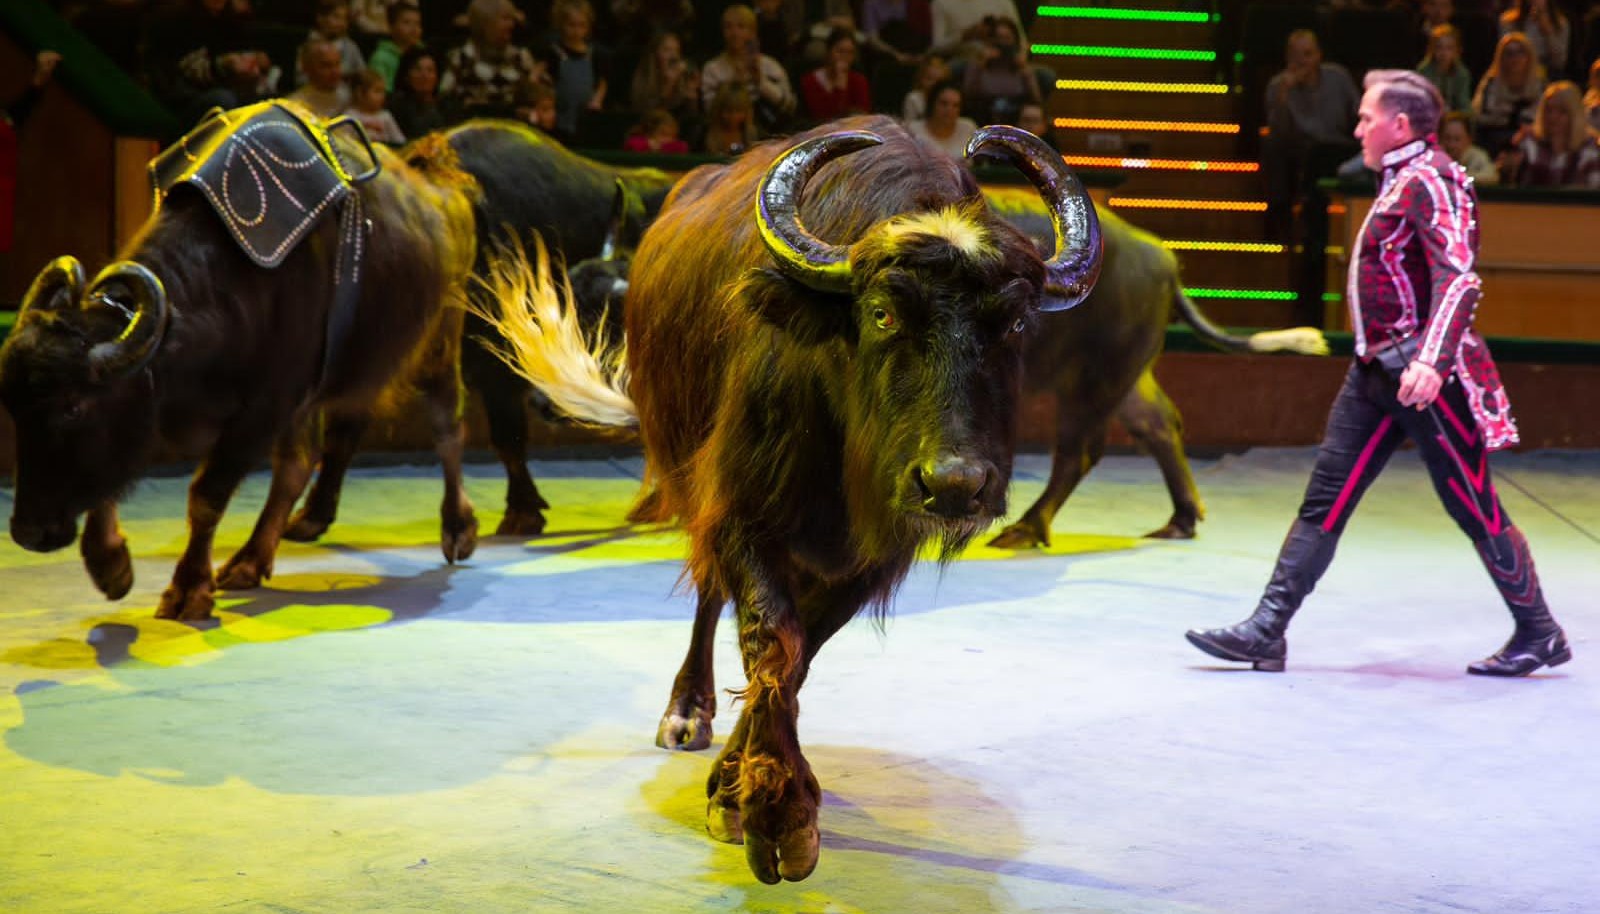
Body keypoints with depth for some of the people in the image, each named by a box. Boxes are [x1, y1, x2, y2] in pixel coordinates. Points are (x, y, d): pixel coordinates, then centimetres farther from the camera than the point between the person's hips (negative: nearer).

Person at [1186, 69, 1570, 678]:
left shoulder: (1430, 180, -14)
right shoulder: (1401, 180, 15)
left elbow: (1458, 278, -24)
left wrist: (1432, 359, -36)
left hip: (1422, 374, -9)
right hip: (1377, 370, 9)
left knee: (1473, 508, 0)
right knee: (1325, 498, 4)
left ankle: (1539, 634, 14)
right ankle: (1266, 630, 4)